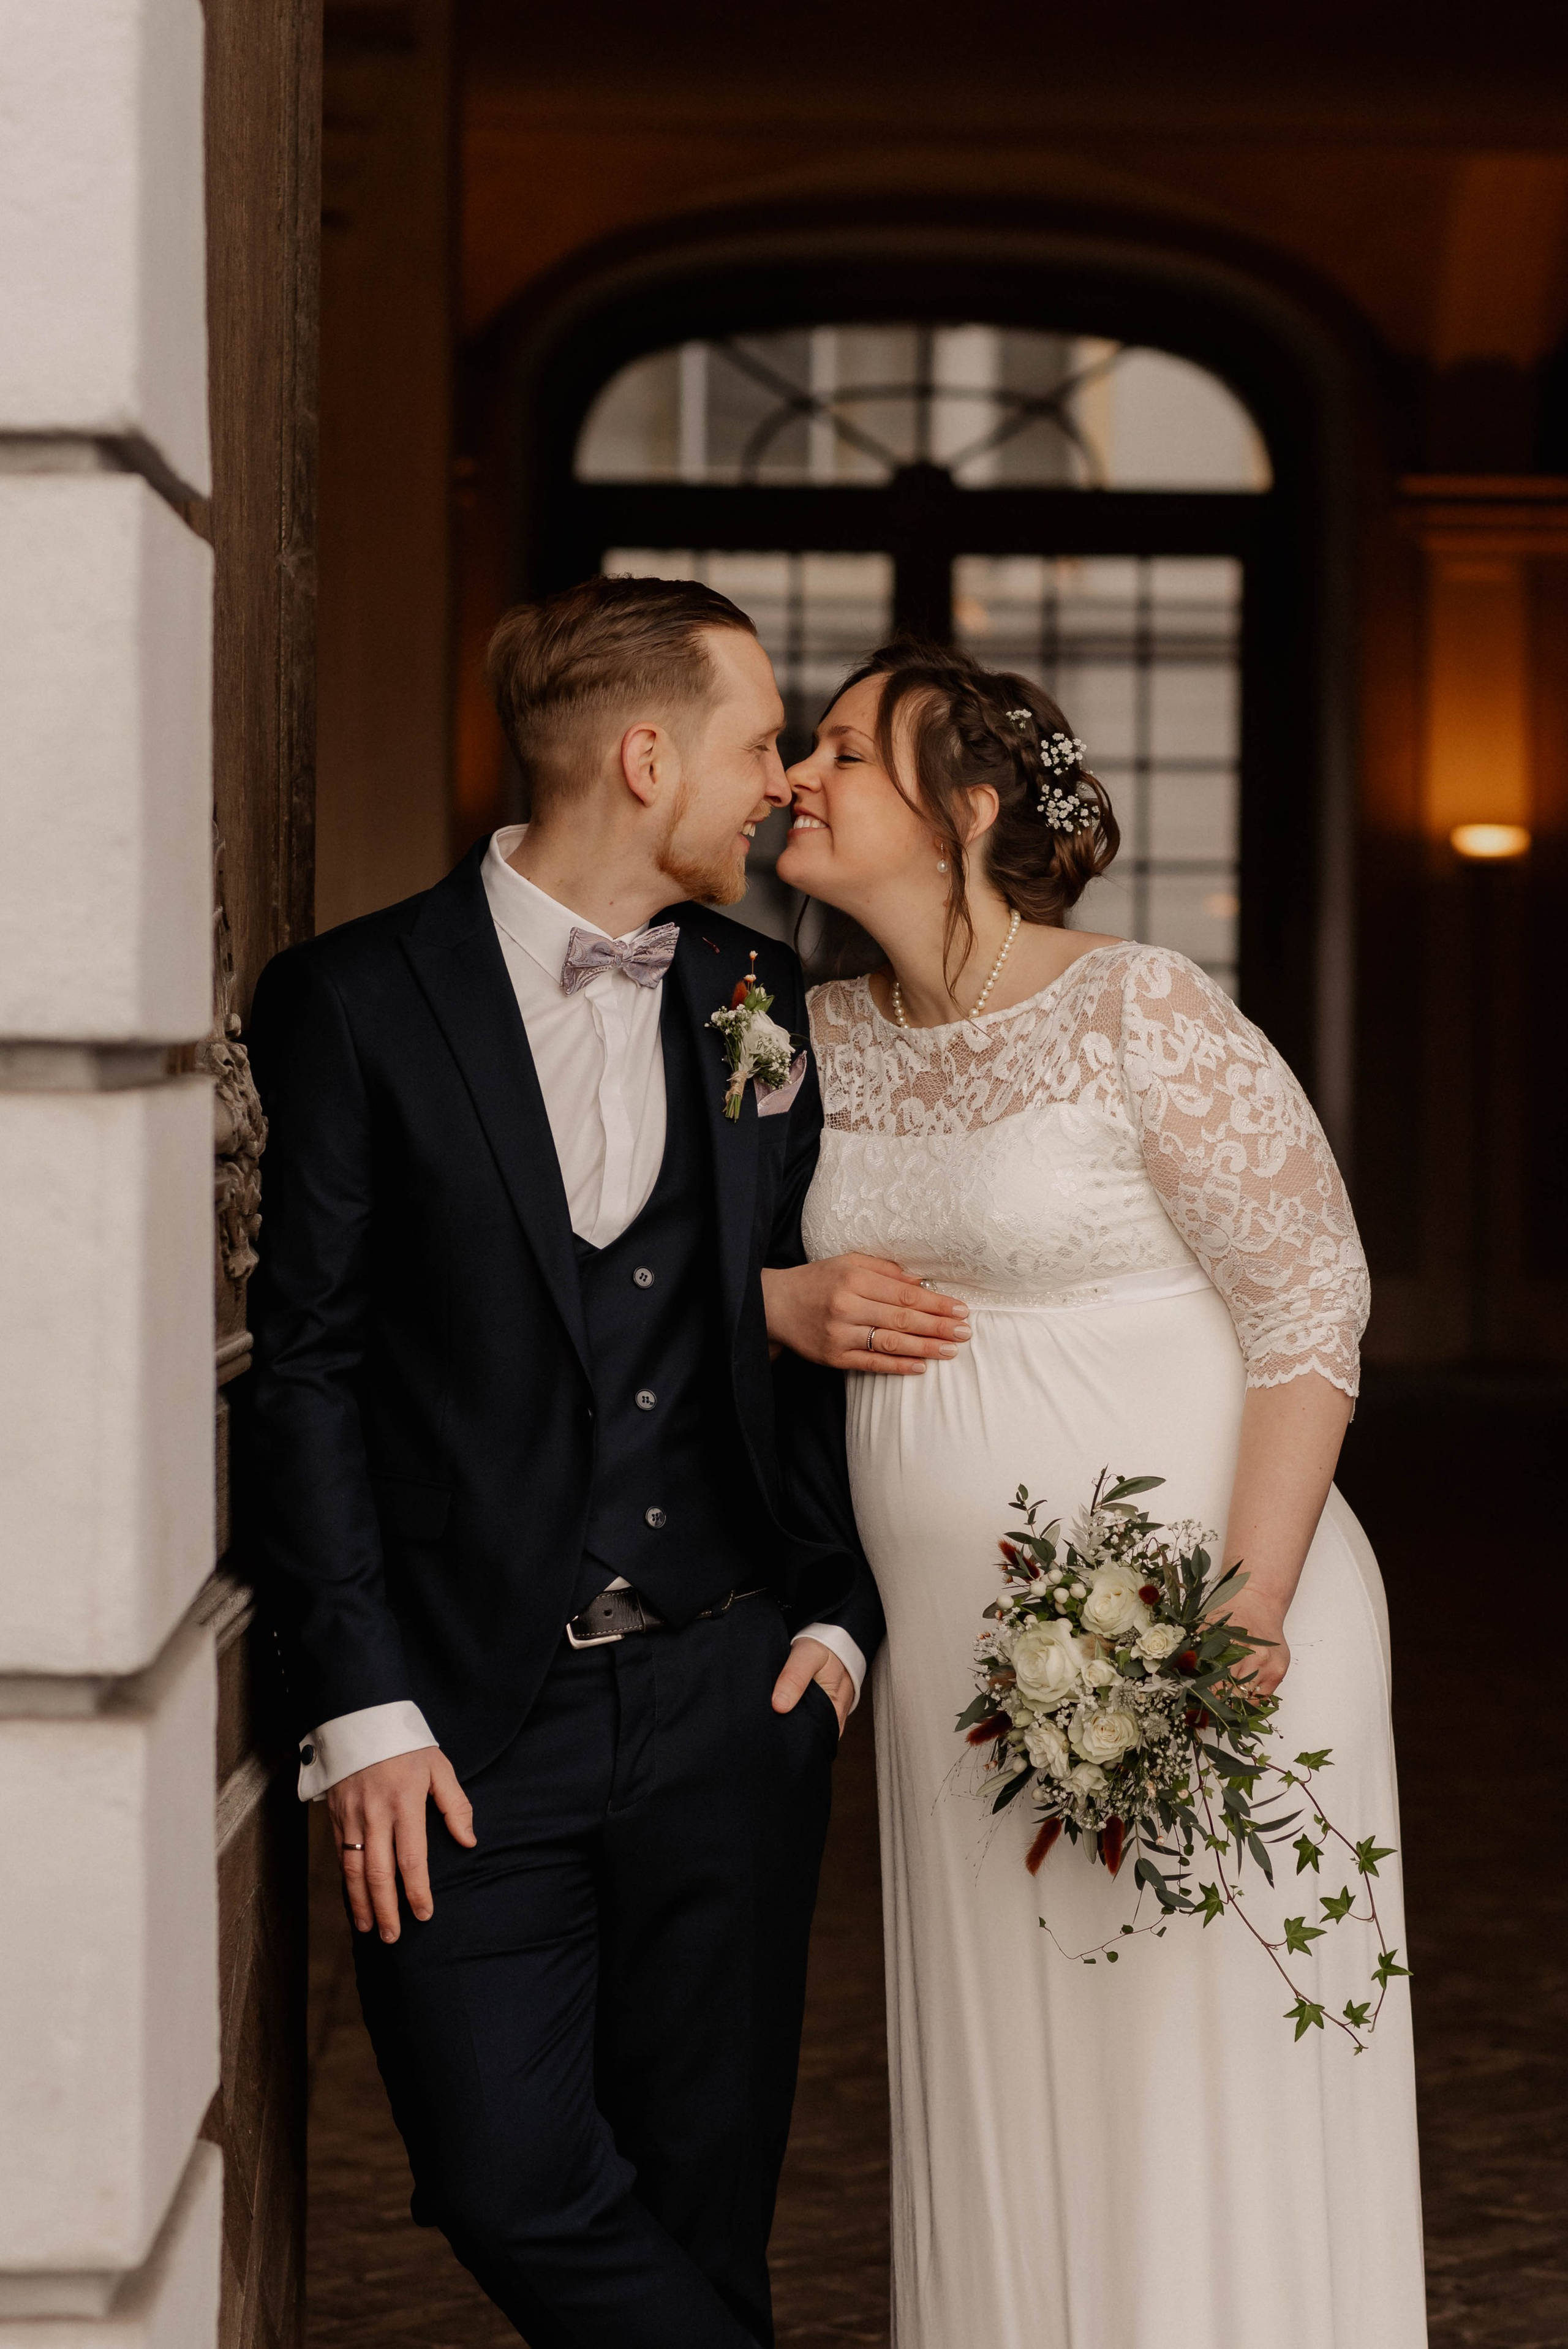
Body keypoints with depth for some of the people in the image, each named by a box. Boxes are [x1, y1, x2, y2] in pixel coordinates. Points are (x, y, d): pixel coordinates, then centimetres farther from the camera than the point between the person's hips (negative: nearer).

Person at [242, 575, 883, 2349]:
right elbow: (305, 1366, -5)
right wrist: (362, 1708, -10)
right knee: (514, 2183, -9)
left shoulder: (768, 1000, 10)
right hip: (469, 1719, -3)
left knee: (704, 2198, 7)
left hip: (728, 1697, 3)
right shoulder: (353, 1001, -3)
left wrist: (835, 1609, 4)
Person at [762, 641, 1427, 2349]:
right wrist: (789, 1304, -2)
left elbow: (1311, 1307, -11)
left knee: (1197, 2090, -1)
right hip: (955, 1660, 6)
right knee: (1000, 2114, 11)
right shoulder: (819, 1040, 8)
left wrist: (1244, 1613, -21)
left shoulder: (1143, 1015, -10)